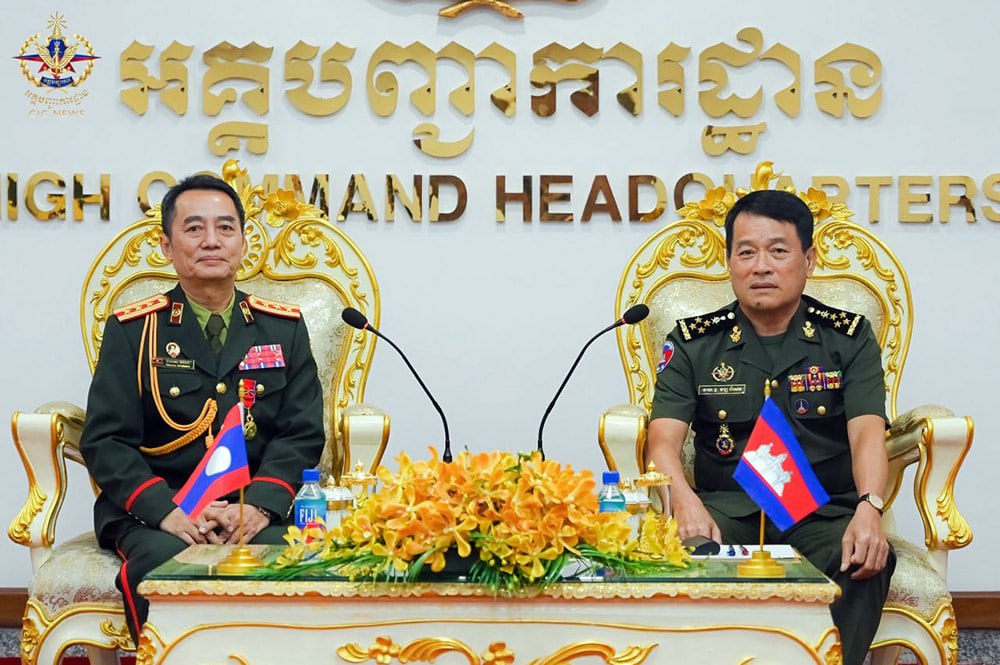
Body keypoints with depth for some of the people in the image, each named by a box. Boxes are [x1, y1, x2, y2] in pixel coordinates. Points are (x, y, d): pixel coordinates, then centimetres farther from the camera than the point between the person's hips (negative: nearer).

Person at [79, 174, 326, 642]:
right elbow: (105, 440, 0)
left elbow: (302, 433, 6)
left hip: (258, 510, 1)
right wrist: (166, 511, -17)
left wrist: (261, 504, -14)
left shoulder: (284, 327, 14)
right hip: (156, 512, -1)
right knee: (164, 563, -35)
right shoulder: (132, 330, 8)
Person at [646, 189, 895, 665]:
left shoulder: (849, 337, 9)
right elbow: (664, 441, -4)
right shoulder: (693, 343, 8)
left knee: (867, 559, -33)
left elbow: (867, 434, -6)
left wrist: (869, 510, -28)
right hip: (727, 509, 0)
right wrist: (685, 502, -28)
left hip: (825, 511, 0)